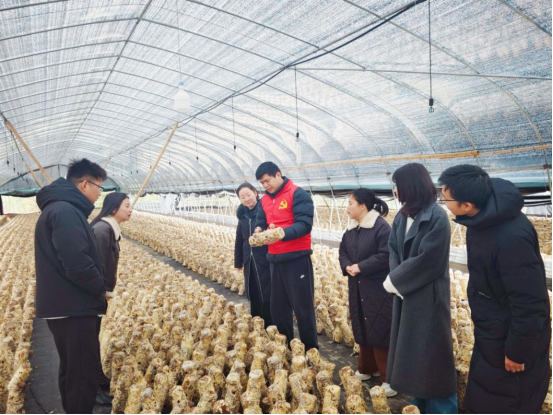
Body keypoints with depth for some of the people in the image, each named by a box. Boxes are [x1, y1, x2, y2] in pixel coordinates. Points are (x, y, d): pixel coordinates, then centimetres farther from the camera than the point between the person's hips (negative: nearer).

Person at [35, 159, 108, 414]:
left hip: (65, 306, 11)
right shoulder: (65, 211, -19)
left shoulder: (57, 208, 15)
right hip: (73, 308, -11)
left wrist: (96, 289, 13)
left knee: (73, 370, 20)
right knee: (85, 373, -2)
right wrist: (100, 288, -10)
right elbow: (77, 263, -28)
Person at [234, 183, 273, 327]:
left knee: (266, 297, 2)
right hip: (249, 261, 6)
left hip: (265, 260, -6)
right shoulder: (243, 214, 9)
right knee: (253, 297, 14)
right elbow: (239, 240, 17)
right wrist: (238, 262, 19)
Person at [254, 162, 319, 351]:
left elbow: (304, 224, -18)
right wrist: (259, 230, -12)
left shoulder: (298, 194, -10)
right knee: (278, 306, 14)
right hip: (275, 259, 7)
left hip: (296, 258, -7)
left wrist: (282, 234, -33)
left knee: (303, 307, 2)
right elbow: (261, 222, 12)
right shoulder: (265, 199, 12)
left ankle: (310, 349, 15)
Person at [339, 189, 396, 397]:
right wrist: (347, 267, -8)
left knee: (380, 332, -2)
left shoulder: (381, 227, -16)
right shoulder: (351, 229, 9)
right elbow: (343, 252, 13)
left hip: (378, 290, -8)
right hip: (358, 289, 8)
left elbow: (385, 256, -23)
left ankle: (388, 378, 9)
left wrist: (360, 267, -21)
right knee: (362, 330, 16)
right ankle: (366, 369, 32)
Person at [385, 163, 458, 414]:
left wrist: (393, 281, -15)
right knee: (411, 351, 16)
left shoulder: (437, 217, -17)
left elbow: (428, 260, -21)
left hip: (429, 297, -8)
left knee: (430, 353, 3)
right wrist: (396, 280, -12)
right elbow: (394, 251, 6)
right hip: (406, 293, 8)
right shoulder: (402, 216, 6)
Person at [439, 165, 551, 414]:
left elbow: (529, 302, -28)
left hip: (509, 336, -8)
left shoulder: (511, 237, -35)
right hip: (490, 331, 8)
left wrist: (517, 351, -17)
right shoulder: (483, 217, -8)